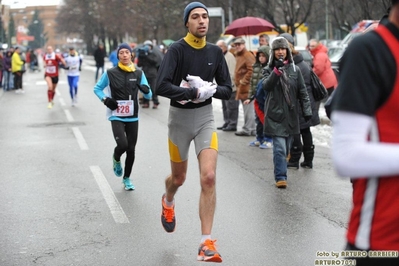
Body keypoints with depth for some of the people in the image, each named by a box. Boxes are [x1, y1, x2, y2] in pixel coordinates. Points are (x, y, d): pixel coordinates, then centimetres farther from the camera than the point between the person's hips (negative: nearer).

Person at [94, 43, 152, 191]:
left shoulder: (139, 74, 2)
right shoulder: (110, 73, -4)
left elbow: (149, 95, 3)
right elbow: (97, 88, 8)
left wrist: (145, 90, -21)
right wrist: (105, 99, -11)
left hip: (133, 117, 3)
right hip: (116, 117, -3)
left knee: (131, 149, 7)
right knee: (122, 145, -21)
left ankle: (126, 178, 26)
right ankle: (116, 159, 16)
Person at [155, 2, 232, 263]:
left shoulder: (215, 52, 1)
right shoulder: (177, 49, -11)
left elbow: (227, 90, 4)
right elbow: (161, 86, -22)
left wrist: (210, 89, -15)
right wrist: (193, 92, -26)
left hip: (205, 117, 2)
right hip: (180, 117, -2)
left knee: (209, 177, -14)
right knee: (179, 178, 14)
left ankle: (207, 244, -10)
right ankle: (168, 202, 53)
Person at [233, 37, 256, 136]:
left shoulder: (248, 56, -11)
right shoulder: (239, 56, 21)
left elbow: (251, 70, -21)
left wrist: (243, 81, -17)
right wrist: (237, 82, 18)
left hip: (247, 87, -10)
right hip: (242, 88, 10)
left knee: (248, 109, -8)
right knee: (247, 109, 11)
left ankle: (247, 129, -9)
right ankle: (250, 129, 15)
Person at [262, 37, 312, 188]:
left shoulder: (294, 69, 7)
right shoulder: (269, 69, 2)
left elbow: (302, 92, 8)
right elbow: (266, 86, -16)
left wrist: (307, 110, 2)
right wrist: (276, 70, -26)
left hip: (290, 114, 3)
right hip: (275, 115, -3)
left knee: (286, 148, 10)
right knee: (279, 148, -12)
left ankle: (281, 173, 23)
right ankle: (280, 177, -9)